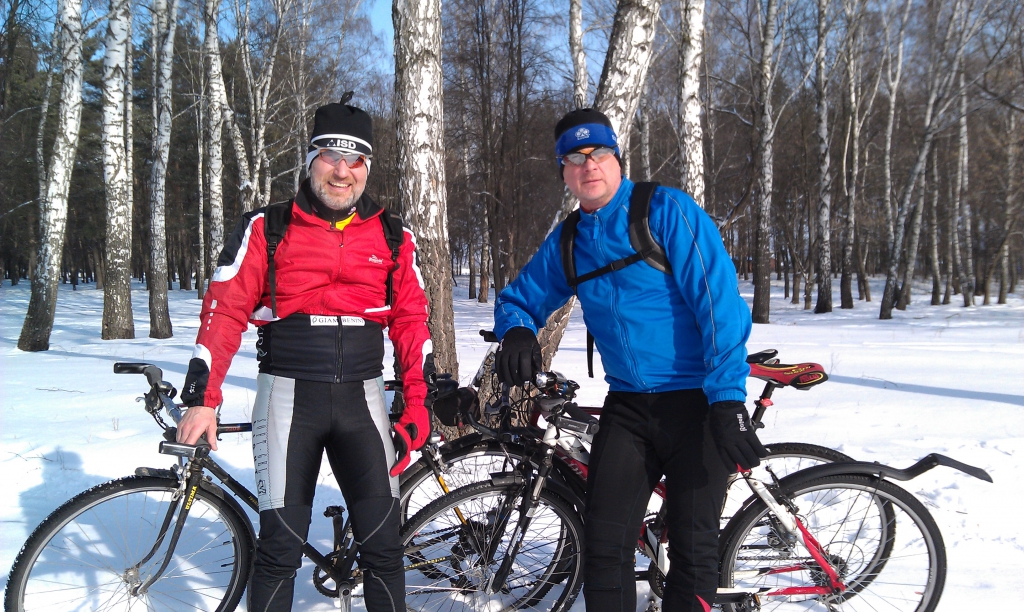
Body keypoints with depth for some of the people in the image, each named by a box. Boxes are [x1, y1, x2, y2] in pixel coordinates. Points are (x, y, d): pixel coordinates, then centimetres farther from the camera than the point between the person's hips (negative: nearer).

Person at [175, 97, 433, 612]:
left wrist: (420, 402, 5)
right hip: (288, 396, -2)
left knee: (383, 544, 2)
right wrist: (201, 400, -9)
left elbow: (411, 319, 11)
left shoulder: (393, 237, 8)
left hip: (362, 398, 2)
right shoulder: (265, 229, 1)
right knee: (280, 547, 0)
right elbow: (224, 311, -2)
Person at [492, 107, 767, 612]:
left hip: (696, 401, -4)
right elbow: (518, 299, 21)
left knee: (692, 549, -1)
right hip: (627, 405, 5)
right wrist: (517, 331, -5)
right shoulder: (566, 243, 9)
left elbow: (718, 301, -15)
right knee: (605, 544, -1)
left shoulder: (666, 211, -8)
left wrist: (728, 399, -22)